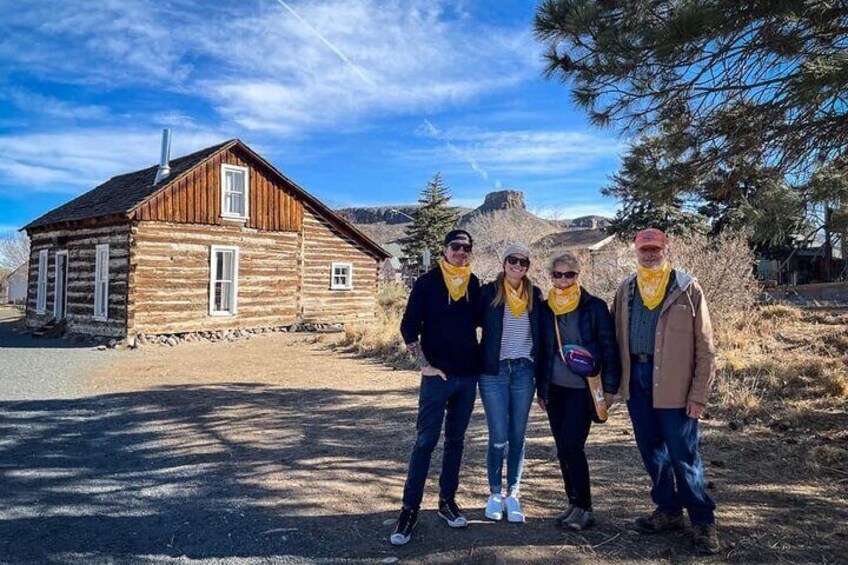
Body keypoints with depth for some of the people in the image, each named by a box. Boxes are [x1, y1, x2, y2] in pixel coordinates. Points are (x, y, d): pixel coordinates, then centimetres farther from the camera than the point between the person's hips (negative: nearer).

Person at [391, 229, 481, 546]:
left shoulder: (474, 285, 5)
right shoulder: (427, 283, -6)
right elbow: (409, 327, -7)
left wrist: (478, 360, 4)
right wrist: (425, 364, -11)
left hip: (468, 376, 4)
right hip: (438, 375, -4)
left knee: (455, 440, 13)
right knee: (425, 442, -3)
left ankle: (447, 500, 26)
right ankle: (410, 509, 6)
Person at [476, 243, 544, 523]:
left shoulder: (534, 295, 7)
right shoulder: (489, 292, -1)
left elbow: (541, 333, 12)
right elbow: (476, 323, 4)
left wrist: (540, 371, 8)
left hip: (524, 371, 2)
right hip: (494, 372, -2)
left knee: (518, 436, 7)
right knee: (498, 437, -1)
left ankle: (512, 495, 18)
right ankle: (495, 494, 16)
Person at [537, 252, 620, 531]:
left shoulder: (594, 307, -5)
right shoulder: (546, 309, 6)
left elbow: (609, 348, -4)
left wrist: (609, 387, -7)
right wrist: (540, 388, 12)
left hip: (583, 389, -4)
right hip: (555, 389, 5)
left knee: (572, 446, -10)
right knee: (563, 449, 9)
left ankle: (584, 508, 3)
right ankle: (574, 503, 22)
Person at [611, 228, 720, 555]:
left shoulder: (687, 288, -4)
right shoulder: (626, 290, 9)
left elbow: (705, 347, -6)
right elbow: (616, 337, 12)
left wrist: (699, 394, -10)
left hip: (674, 385, -5)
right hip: (636, 380, 5)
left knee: (683, 456, 2)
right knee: (651, 452, 14)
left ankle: (703, 522, 18)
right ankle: (668, 511, 31)